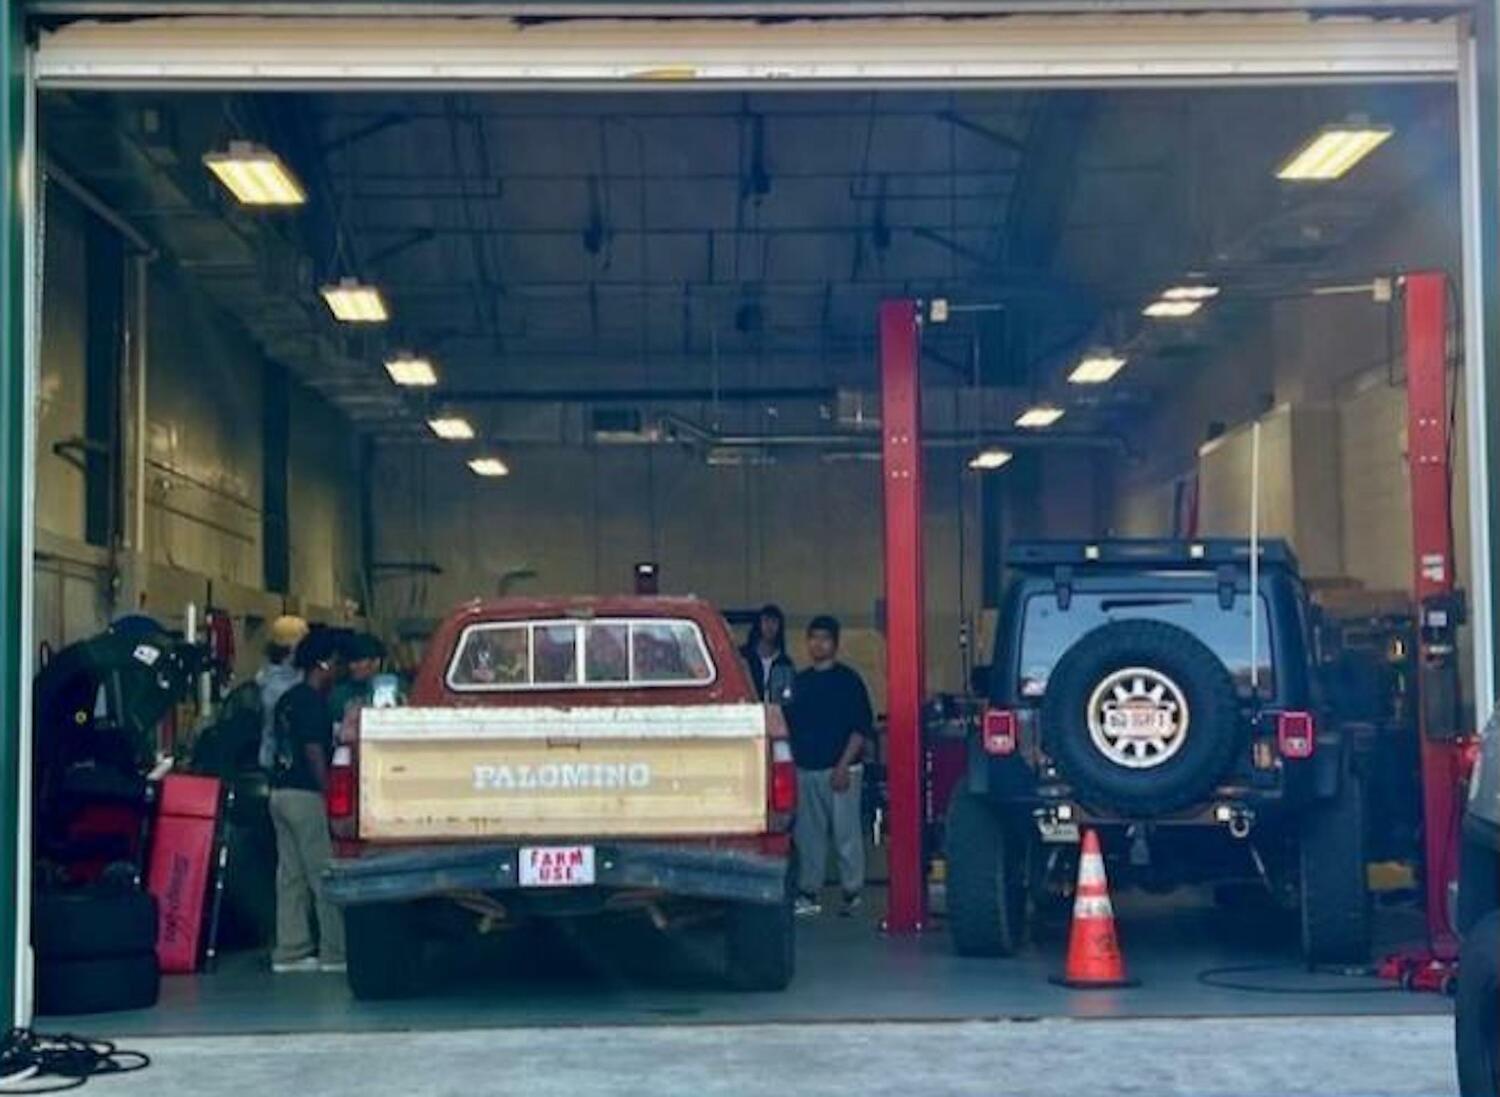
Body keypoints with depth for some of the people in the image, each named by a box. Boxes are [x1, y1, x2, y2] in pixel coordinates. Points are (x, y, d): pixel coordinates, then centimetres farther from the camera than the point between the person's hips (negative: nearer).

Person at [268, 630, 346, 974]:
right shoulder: (314, 702, -12)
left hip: (281, 791, 9)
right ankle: (335, 952, -3)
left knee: (290, 875, 8)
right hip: (306, 795, -9)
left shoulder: (287, 700, 15)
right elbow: (314, 753, -17)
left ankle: (290, 952, 9)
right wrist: (329, 791, -15)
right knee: (324, 875, -5)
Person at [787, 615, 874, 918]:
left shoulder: (848, 679, -2)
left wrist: (844, 765, -13)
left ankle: (852, 893, 6)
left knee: (846, 833, -2)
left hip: (840, 770, -5)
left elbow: (862, 726, -6)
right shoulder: (800, 681, 14)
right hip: (805, 768, 5)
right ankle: (809, 893, 13)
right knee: (807, 833, 6)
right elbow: (791, 724, 20)